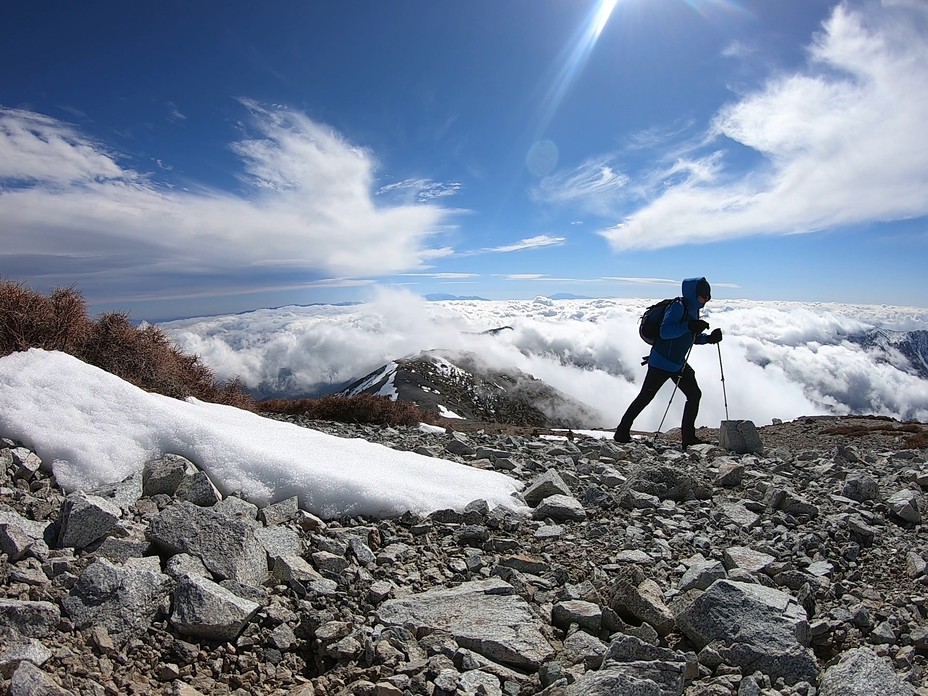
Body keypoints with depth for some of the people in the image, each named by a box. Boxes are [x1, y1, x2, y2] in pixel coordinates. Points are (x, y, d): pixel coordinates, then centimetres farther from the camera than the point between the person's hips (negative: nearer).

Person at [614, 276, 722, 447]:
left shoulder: (693, 309, 12)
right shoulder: (678, 306, -17)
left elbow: (692, 337, 19)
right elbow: (665, 332, -28)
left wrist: (709, 338, 2)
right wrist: (688, 326, -36)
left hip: (679, 363, 9)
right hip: (662, 362, -9)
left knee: (694, 395, 6)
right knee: (645, 397, -3)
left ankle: (688, 437, 15)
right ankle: (622, 432, 6)